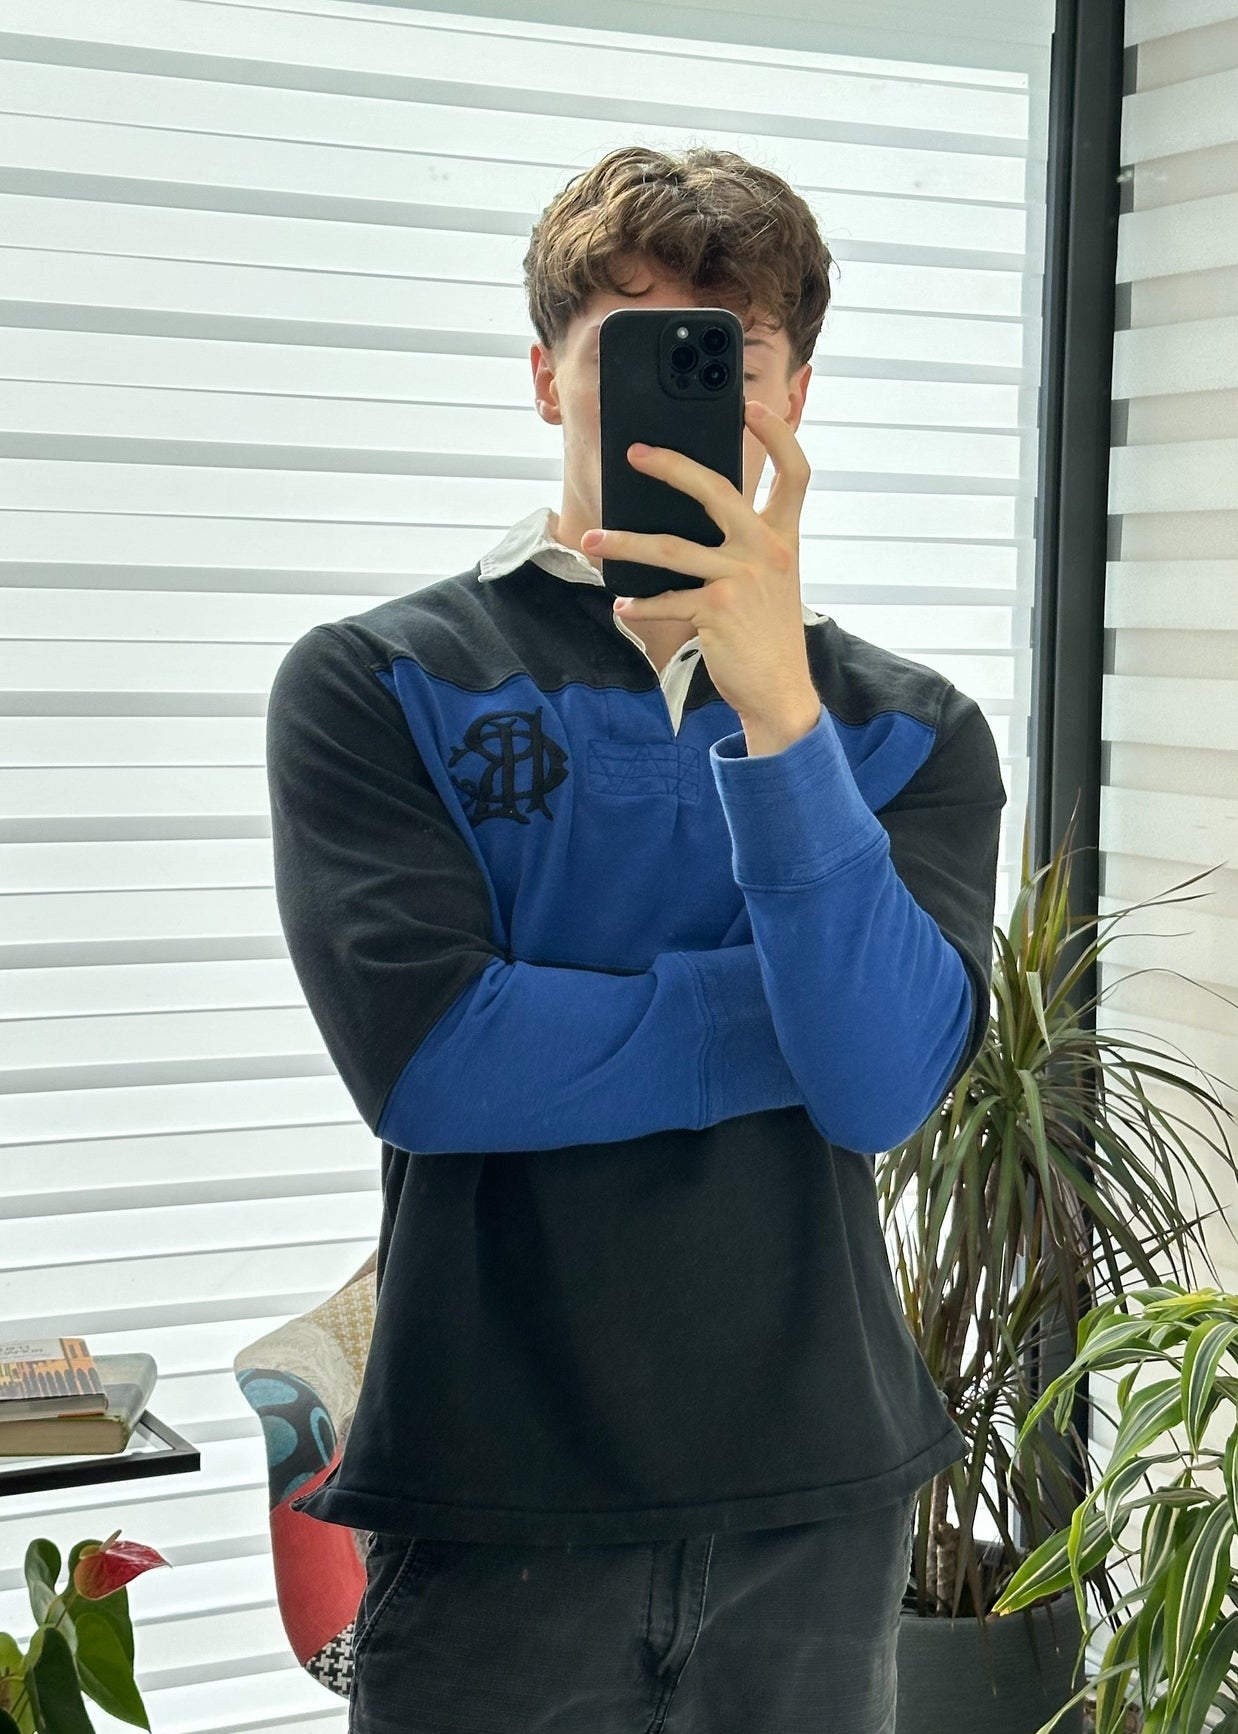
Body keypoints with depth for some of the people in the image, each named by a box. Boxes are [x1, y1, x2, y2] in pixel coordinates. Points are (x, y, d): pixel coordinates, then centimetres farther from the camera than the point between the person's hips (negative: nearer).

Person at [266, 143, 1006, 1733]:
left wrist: (775, 703, -22)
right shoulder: (376, 686, -3)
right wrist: (813, 1005, -10)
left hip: (819, 1501, 3)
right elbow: (424, 1054, -17)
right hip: (496, 1503, -2)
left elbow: (888, 1082, -12)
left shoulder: (909, 729, 4)